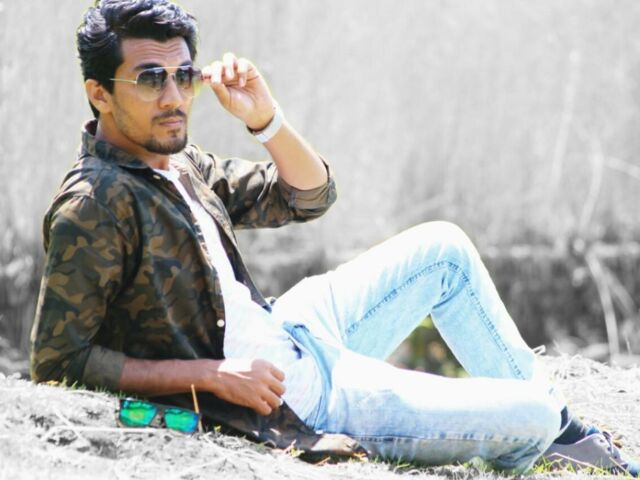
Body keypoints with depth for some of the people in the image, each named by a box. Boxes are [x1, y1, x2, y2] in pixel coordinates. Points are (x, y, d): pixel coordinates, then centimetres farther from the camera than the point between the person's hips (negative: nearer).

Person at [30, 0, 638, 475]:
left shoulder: (179, 165, 4)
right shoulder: (95, 207, -23)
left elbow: (310, 195, 13)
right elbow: (58, 360, -26)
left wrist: (264, 118, -7)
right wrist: (211, 376, -25)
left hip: (290, 335, 10)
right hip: (287, 401, -10)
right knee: (527, 420, -9)